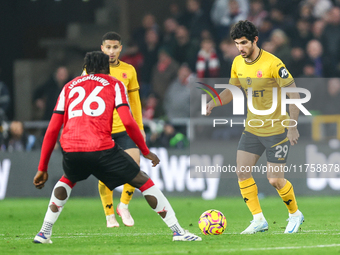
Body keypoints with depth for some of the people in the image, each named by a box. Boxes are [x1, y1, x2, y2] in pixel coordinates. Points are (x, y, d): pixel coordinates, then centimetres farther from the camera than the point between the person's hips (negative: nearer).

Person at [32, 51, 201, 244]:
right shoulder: (114, 85, 17)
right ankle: (178, 231, 8)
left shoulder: (70, 87, 25)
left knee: (68, 180, 36)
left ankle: (44, 232, 26)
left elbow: (52, 129, 20)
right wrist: (146, 151, 13)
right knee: (144, 182, 12)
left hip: (71, 149, 3)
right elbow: (128, 122, 2)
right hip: (102, 148, -3)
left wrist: (42, 168, 22)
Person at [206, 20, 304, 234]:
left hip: (276, 130, -6)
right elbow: (232, 89, 17)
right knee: (242, 171, -6)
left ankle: (295, 214, 20)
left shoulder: (272, 64, -19)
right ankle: (259, 220, 4)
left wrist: (292, 125, -19)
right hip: (252, 129, 6)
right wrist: (214, 102, -3)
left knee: (275, 180, -6)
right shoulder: (238, 63, 1)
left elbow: (294, 94, -15)